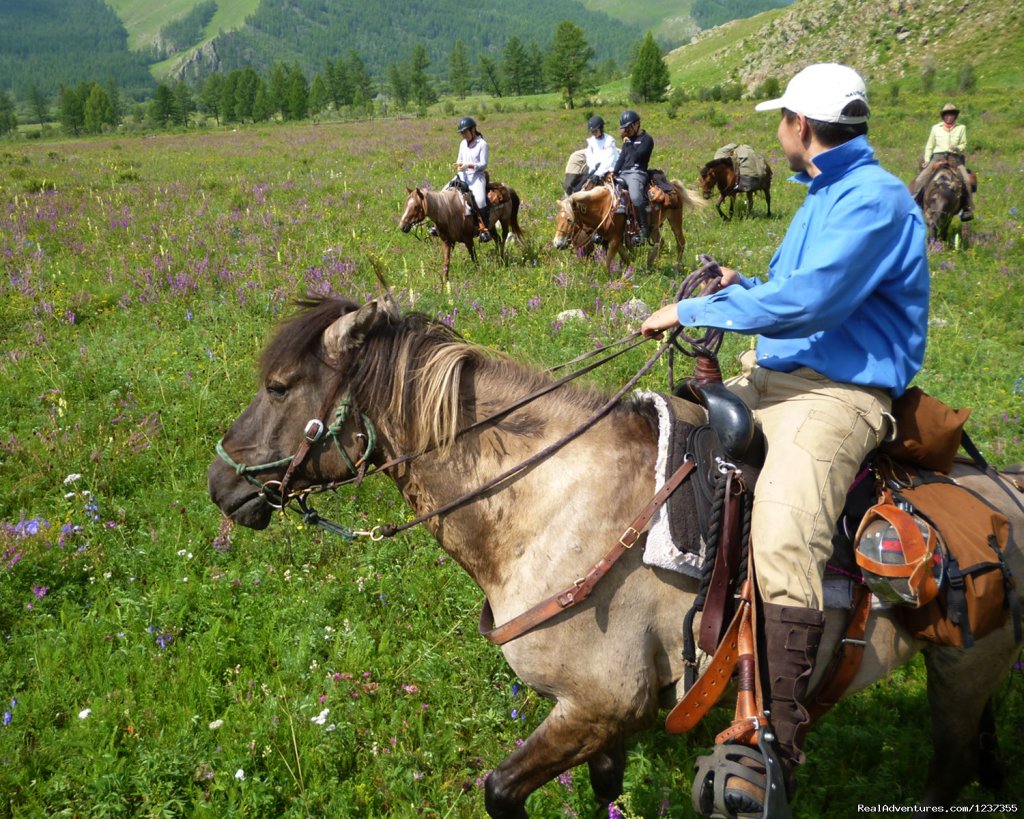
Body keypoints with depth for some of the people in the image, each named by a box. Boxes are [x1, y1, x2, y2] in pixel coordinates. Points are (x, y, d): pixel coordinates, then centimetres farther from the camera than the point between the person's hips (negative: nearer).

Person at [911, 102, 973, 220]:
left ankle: (967, 209, -16)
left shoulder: (961, 128, 11)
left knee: (966, 180, -22)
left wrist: (958, 148, -14)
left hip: (955, 158, -1)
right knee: (920, 180, -19)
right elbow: (929, 146, 14)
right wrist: (927, 160, 3)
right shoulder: (936, 128, 11)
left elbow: (964, 145, 9)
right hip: (937, 157, 1)